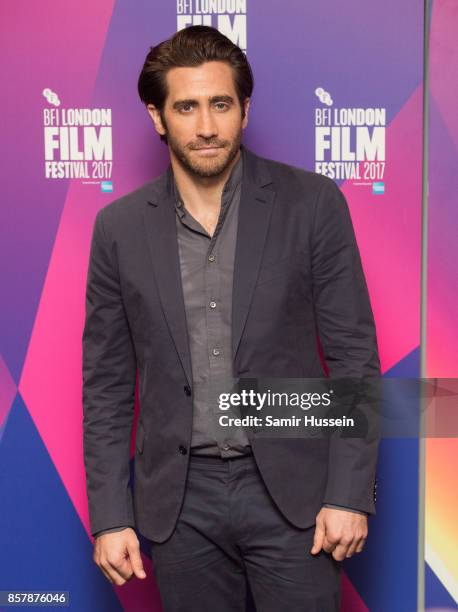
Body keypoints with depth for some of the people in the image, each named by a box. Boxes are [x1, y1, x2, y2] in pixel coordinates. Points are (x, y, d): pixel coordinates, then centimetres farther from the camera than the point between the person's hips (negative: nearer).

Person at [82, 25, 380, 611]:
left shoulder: (312, 203, -6)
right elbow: (106, 383, 3)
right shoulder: (119, 226, -1)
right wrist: (110, 516, 1)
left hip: (291, 490, -1)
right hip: (180, 501, 2)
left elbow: (354, 353, -4)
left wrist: (350, 493, -8)